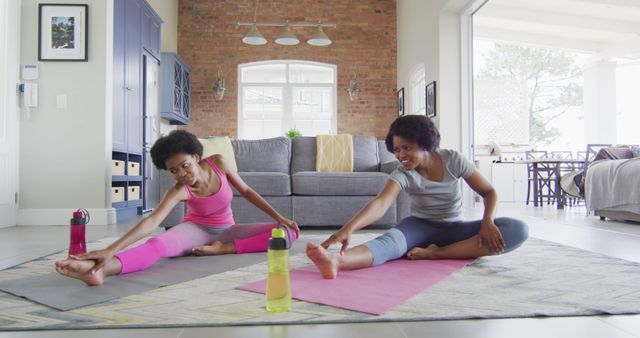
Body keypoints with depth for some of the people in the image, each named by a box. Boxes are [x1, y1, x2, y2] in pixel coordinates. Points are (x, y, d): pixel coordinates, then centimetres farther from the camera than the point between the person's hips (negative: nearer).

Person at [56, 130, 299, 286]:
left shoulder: (218, 163, -16)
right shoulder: (179, 191, -25)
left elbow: (246, 191, -3)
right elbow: (152, 221, -39)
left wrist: (278, 216, -5)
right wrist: (111, 249, -55)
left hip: (226, 230, 4)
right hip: (196, 229, -3)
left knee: (289, 232, -19)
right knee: (157, 245, -38)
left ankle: (223, 249, -27)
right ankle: (100, 269, -66)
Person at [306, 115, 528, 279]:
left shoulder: (453, 160, -9)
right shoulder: (403, 174, -14)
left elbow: (489, 192, -2)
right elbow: (380, 203, -33)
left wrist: (487, 221, -24)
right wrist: (348, 228, -52)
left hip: (455, 230, 2)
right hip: (420, 227, -2)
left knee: (518, 230, -23)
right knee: (390, 240, -37)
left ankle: (436, 253, -33)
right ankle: (336, 260, -68)